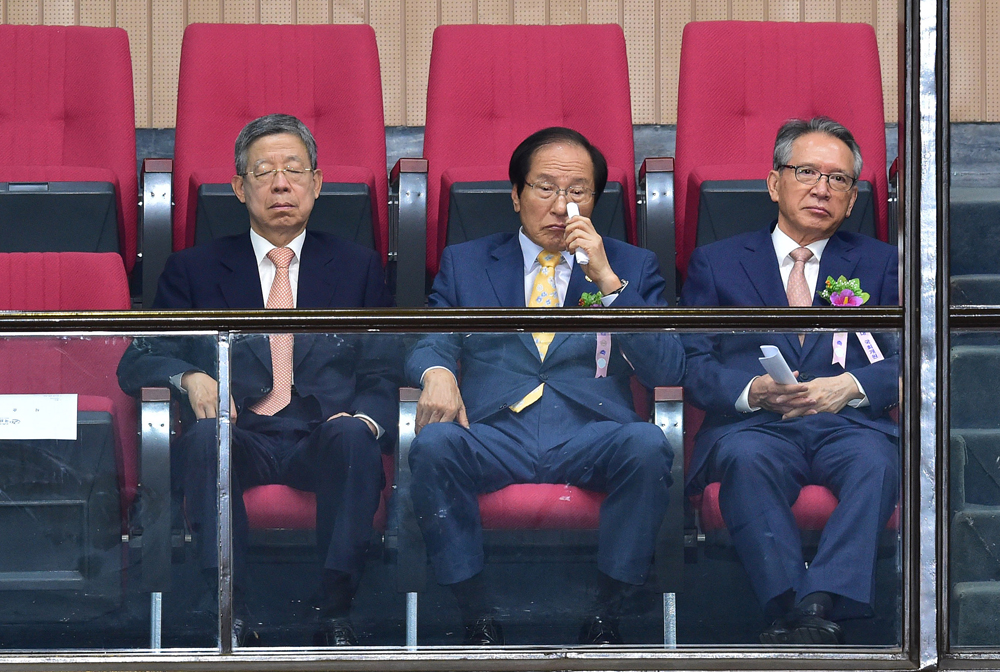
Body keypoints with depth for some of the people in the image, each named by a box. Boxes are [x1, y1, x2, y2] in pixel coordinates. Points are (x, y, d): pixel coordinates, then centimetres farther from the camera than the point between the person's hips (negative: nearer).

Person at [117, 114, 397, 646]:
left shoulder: (357, 269, 20)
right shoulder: (194, 271, 18)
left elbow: (384, 376, 12)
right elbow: (137, 363, 10)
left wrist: (366, 418, -12)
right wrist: (189, 377, -14)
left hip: (323, 442, 0)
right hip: (242, 439, 0)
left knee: (351, 433, -35)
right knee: (208, 435, -35)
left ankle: (335, 616, -37)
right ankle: (228, 617, -38)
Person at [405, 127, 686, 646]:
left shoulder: (633, 267, 19)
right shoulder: (465, 263, 22)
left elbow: (667, 371, 6)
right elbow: (431, 342, 11)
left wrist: (608, 281, -5)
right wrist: (436, 371, -15)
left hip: (590, 438, 0)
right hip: (493, 435, 0)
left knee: (647, 444, -34)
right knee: (433, 444, -33)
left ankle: (604, 617, -21)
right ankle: (477, 618, -21)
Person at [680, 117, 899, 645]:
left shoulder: (879, 263, 22)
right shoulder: (716, 262, 19)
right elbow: (691, 364, 8)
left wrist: (850, 386, -10)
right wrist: (753, 390, -13)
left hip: (847, 423, 1)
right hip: (753, 424, 0)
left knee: (877, 459, -35)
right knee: (745, 457, -37)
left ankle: (816, 607, -48)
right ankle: (790, 608, -44)